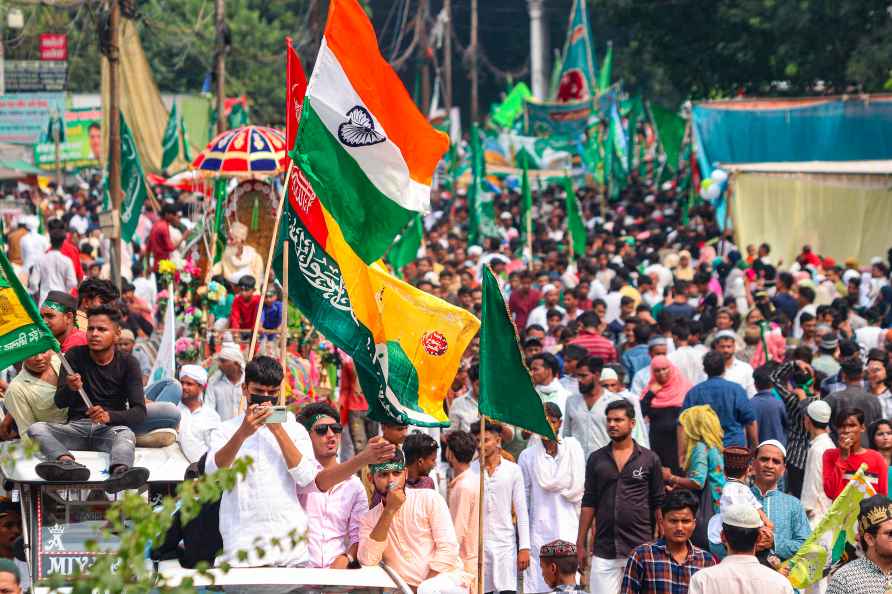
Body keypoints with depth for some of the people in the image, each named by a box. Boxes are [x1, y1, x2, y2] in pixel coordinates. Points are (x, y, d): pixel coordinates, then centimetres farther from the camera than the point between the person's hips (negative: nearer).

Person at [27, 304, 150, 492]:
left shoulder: (127, 364, 2)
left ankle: (120, 472, -70)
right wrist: (70, 389, -28)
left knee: (126, 434, -35)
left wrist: (109, 416, -29)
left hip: (110, 428, -2)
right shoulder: (75, 356, 6)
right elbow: (59, 403, -2)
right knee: (36, 428, -25)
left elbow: (139, 412, -8)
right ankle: (68, 464, -57)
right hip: (76, 426, 2)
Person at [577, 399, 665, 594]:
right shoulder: (596, 459, 9)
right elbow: (588, 503, 10)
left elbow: (658, 505, 6)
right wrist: (580, 544, 5)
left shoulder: (649, 459, 4)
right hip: (604, 550, 2)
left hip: (640, 547, -1)